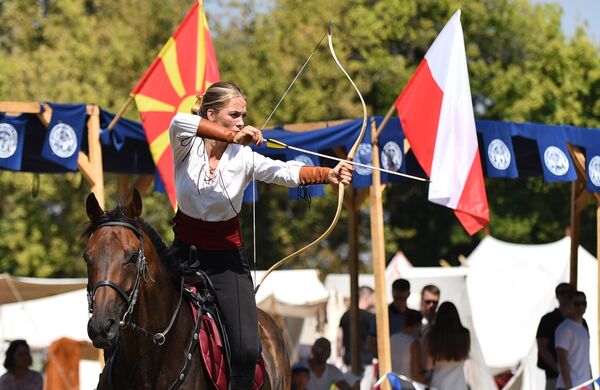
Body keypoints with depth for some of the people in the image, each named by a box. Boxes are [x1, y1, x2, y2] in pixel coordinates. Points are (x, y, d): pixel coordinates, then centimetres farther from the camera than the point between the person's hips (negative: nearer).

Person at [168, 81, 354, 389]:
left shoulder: (243, 157, -9)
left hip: (227, 259, 0)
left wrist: (328, 174, -44)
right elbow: (179, 123, -34)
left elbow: (285, 172, -26)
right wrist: (231, 137, -45)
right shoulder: (187, 147, -10)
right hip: (185, 253, 0)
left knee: (246, 349, -12)